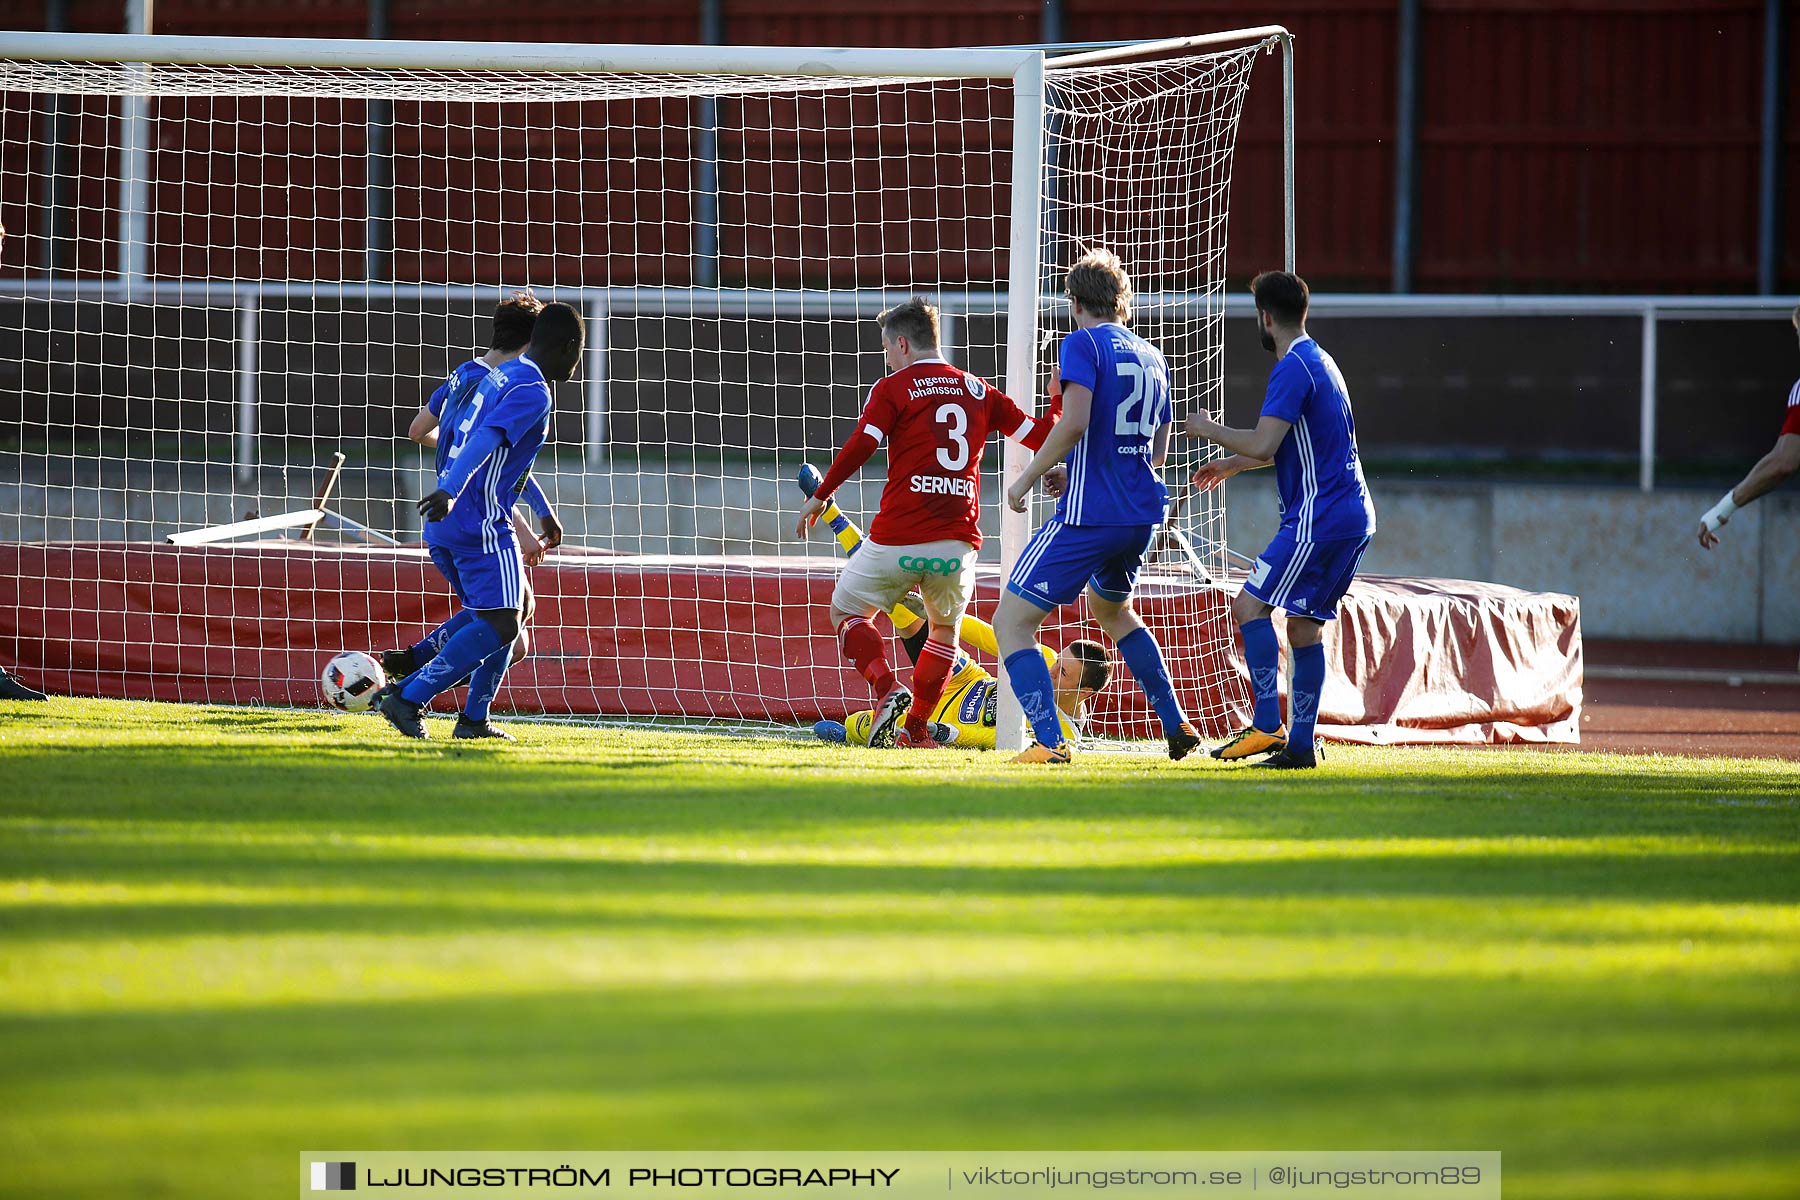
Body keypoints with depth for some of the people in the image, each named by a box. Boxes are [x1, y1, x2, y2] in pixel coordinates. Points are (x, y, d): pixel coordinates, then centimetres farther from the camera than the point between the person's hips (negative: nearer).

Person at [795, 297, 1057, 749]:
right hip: (957, 542, 4)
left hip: (897, 541, -4)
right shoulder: (977, 390, 13)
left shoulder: (892, 389, 1)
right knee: (945, 629, 26)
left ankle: (887, 689, -10)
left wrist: (819, 496, -4)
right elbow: (1038, 434, 14)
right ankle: (916, 729, 21)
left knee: (846, 613, 14)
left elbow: (860, 446, -11)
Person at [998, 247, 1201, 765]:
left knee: (1011, 622, -3)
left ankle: (1049, 741, -20)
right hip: (1144, 513, 8)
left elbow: (1074, 422, -21)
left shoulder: (1082, 344, -6)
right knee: (1111, 609, 34)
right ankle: (1177, 726, 30)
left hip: (1088, 516, -8)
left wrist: (1027, 479, -9)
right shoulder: (1153, 359, 16)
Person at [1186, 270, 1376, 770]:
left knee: (1251, 605, -10)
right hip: (1353, 519, 10)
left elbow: (1263, 444, -20)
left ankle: (1267, 726, -17)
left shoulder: (1293, 368, -13)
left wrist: (1209, 429, -4)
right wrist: (1230, 464, 38)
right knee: (1305, 624, 10)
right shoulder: (1319, 361, 19)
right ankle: (1300, 744, 8)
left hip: (1319, 517, -10)